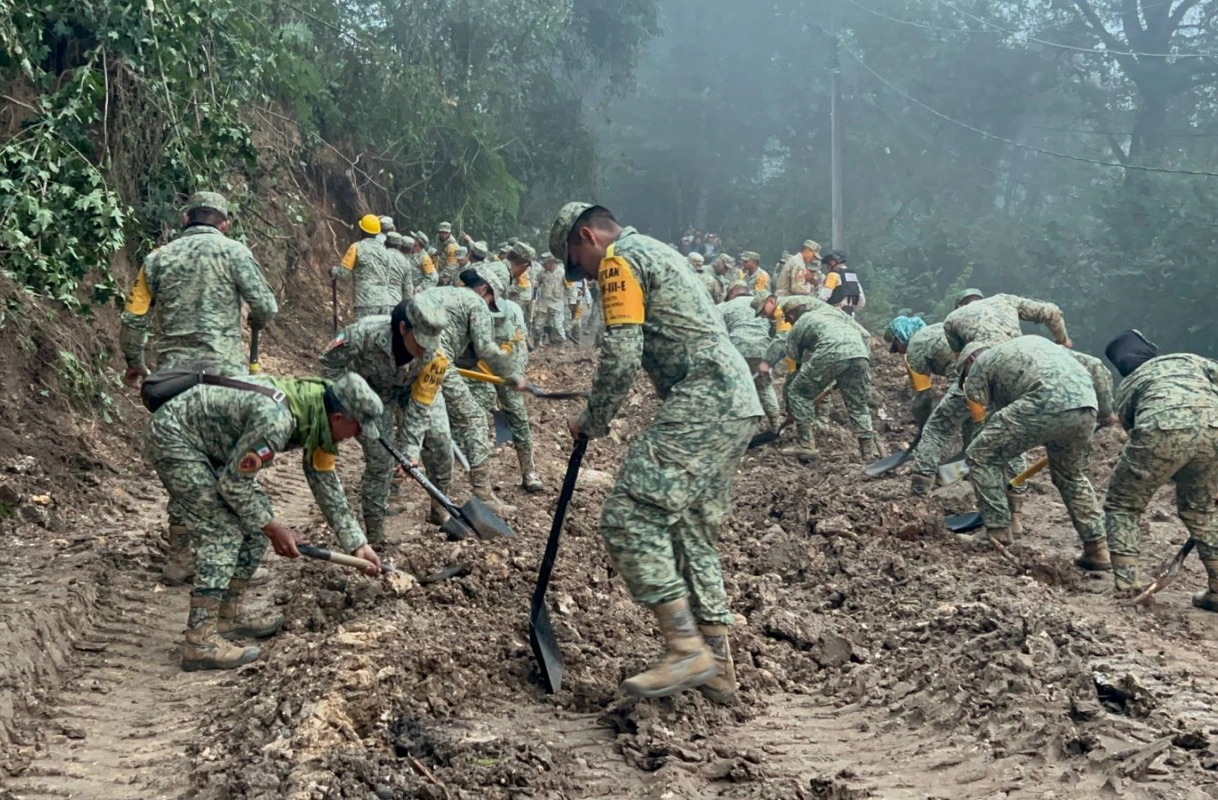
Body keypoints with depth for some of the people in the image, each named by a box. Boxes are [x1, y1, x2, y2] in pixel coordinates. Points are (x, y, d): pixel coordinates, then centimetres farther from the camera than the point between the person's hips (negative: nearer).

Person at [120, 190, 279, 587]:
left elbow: (133, 319, 10)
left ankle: (179, 559, 17)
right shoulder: (233, 250, 0)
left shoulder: (158, 258, 11)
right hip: (223, 372, -4)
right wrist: (256, 322, 19)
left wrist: (135, 363, 26)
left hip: (173, 375, 4)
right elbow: (267, 306, -5)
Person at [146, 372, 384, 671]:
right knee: (223, 530, -16)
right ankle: (199, 642, -16)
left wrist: (357, 544, 8)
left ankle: (229, 616, 17)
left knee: (255, 518, 7)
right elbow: (233, 483, -24)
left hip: (210, 441, 10)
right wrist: (272, 527, -12)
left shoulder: (317, 417, -4)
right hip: (173, 436, -10)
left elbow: (326, 483, 8)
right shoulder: (276, 419, -33)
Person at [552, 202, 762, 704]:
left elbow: (621, 354, -12)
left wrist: (593, 421, 0)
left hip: (701, 402, -10)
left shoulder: (620, 259, -3)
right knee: (691, 530, 13)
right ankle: (717, 667, 16)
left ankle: (686, 648, -16)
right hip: (737, 402, 10)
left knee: (629, 516, -13)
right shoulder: (656, 253, 28)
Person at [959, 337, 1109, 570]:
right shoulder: (1030, 343, 38)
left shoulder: (979, 366, 20)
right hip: (1087, 406, 7)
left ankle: (997, 534, 5)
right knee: (1071, 475, 29)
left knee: (980, 456, 7)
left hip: (1048, 404, -7)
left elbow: (981, 418, 17)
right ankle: (1098, 549, 29)